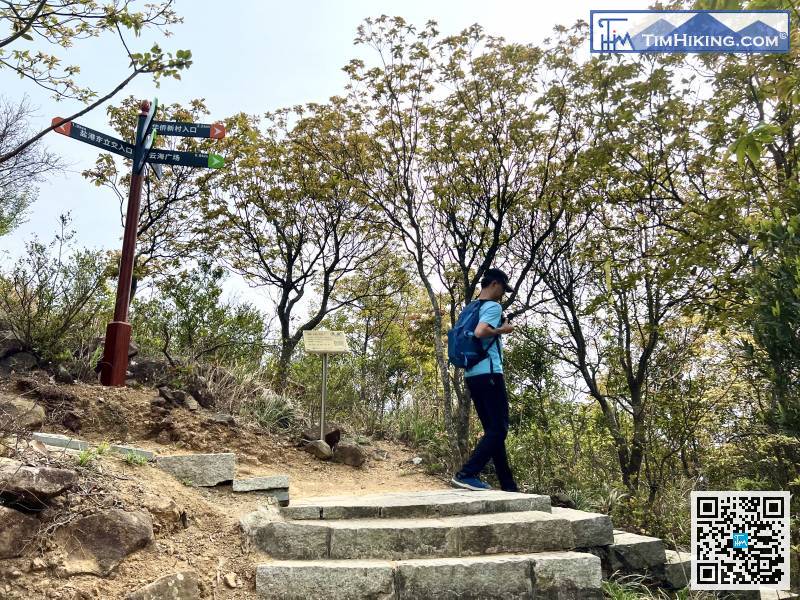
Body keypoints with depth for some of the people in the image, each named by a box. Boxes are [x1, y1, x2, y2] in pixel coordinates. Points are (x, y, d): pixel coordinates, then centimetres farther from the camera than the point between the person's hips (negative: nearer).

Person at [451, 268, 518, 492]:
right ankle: (466, 474, -15)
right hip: (488, 373, -9)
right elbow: (480, 332, -25)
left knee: (492, 429, 11)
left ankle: (508, 485, 15)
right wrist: (502, 330, -9)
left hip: (472, 375, 9)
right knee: (499, 429, -6)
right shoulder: (493, 307, -8)